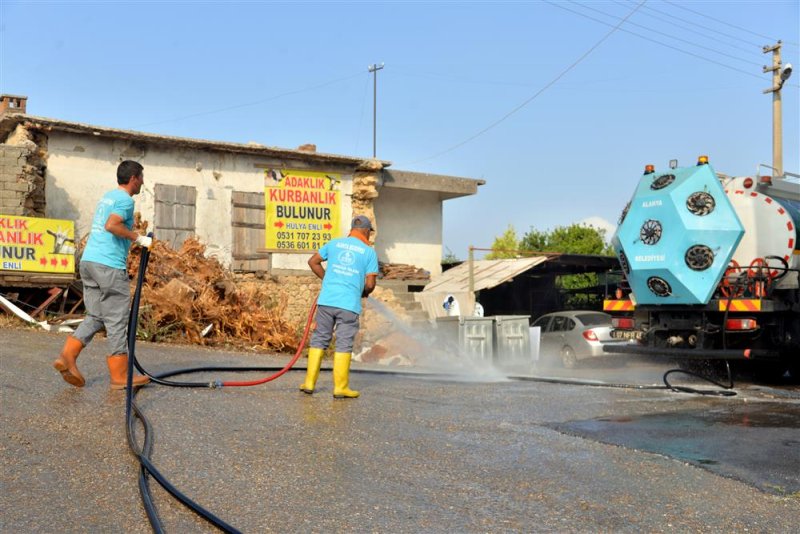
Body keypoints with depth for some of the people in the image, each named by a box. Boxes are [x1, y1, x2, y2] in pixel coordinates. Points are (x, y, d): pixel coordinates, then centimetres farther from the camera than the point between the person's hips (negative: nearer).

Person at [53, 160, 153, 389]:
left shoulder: (107, 196, 21)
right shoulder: (125, 199, -8)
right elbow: (111, 225, -23)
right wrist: (139, 239, -15)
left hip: (88, 260, 9)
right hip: (109, 265, -9)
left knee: (95, 317, 14)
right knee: (117, 321, -2)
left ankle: (67, 356, 0)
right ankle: (120, 375, 4)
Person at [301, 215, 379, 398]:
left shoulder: (334, 243, 11)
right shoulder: (369, 252, 1)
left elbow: (313, 262, 17)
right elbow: (370, 283, -3)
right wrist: (365, 292, 18)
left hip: (326, 300, 3)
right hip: (349, 304, -3)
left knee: (319, 340, 12)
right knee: (344, 345, 3)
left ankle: (309, 383, 14)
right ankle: (340, 387, 7)